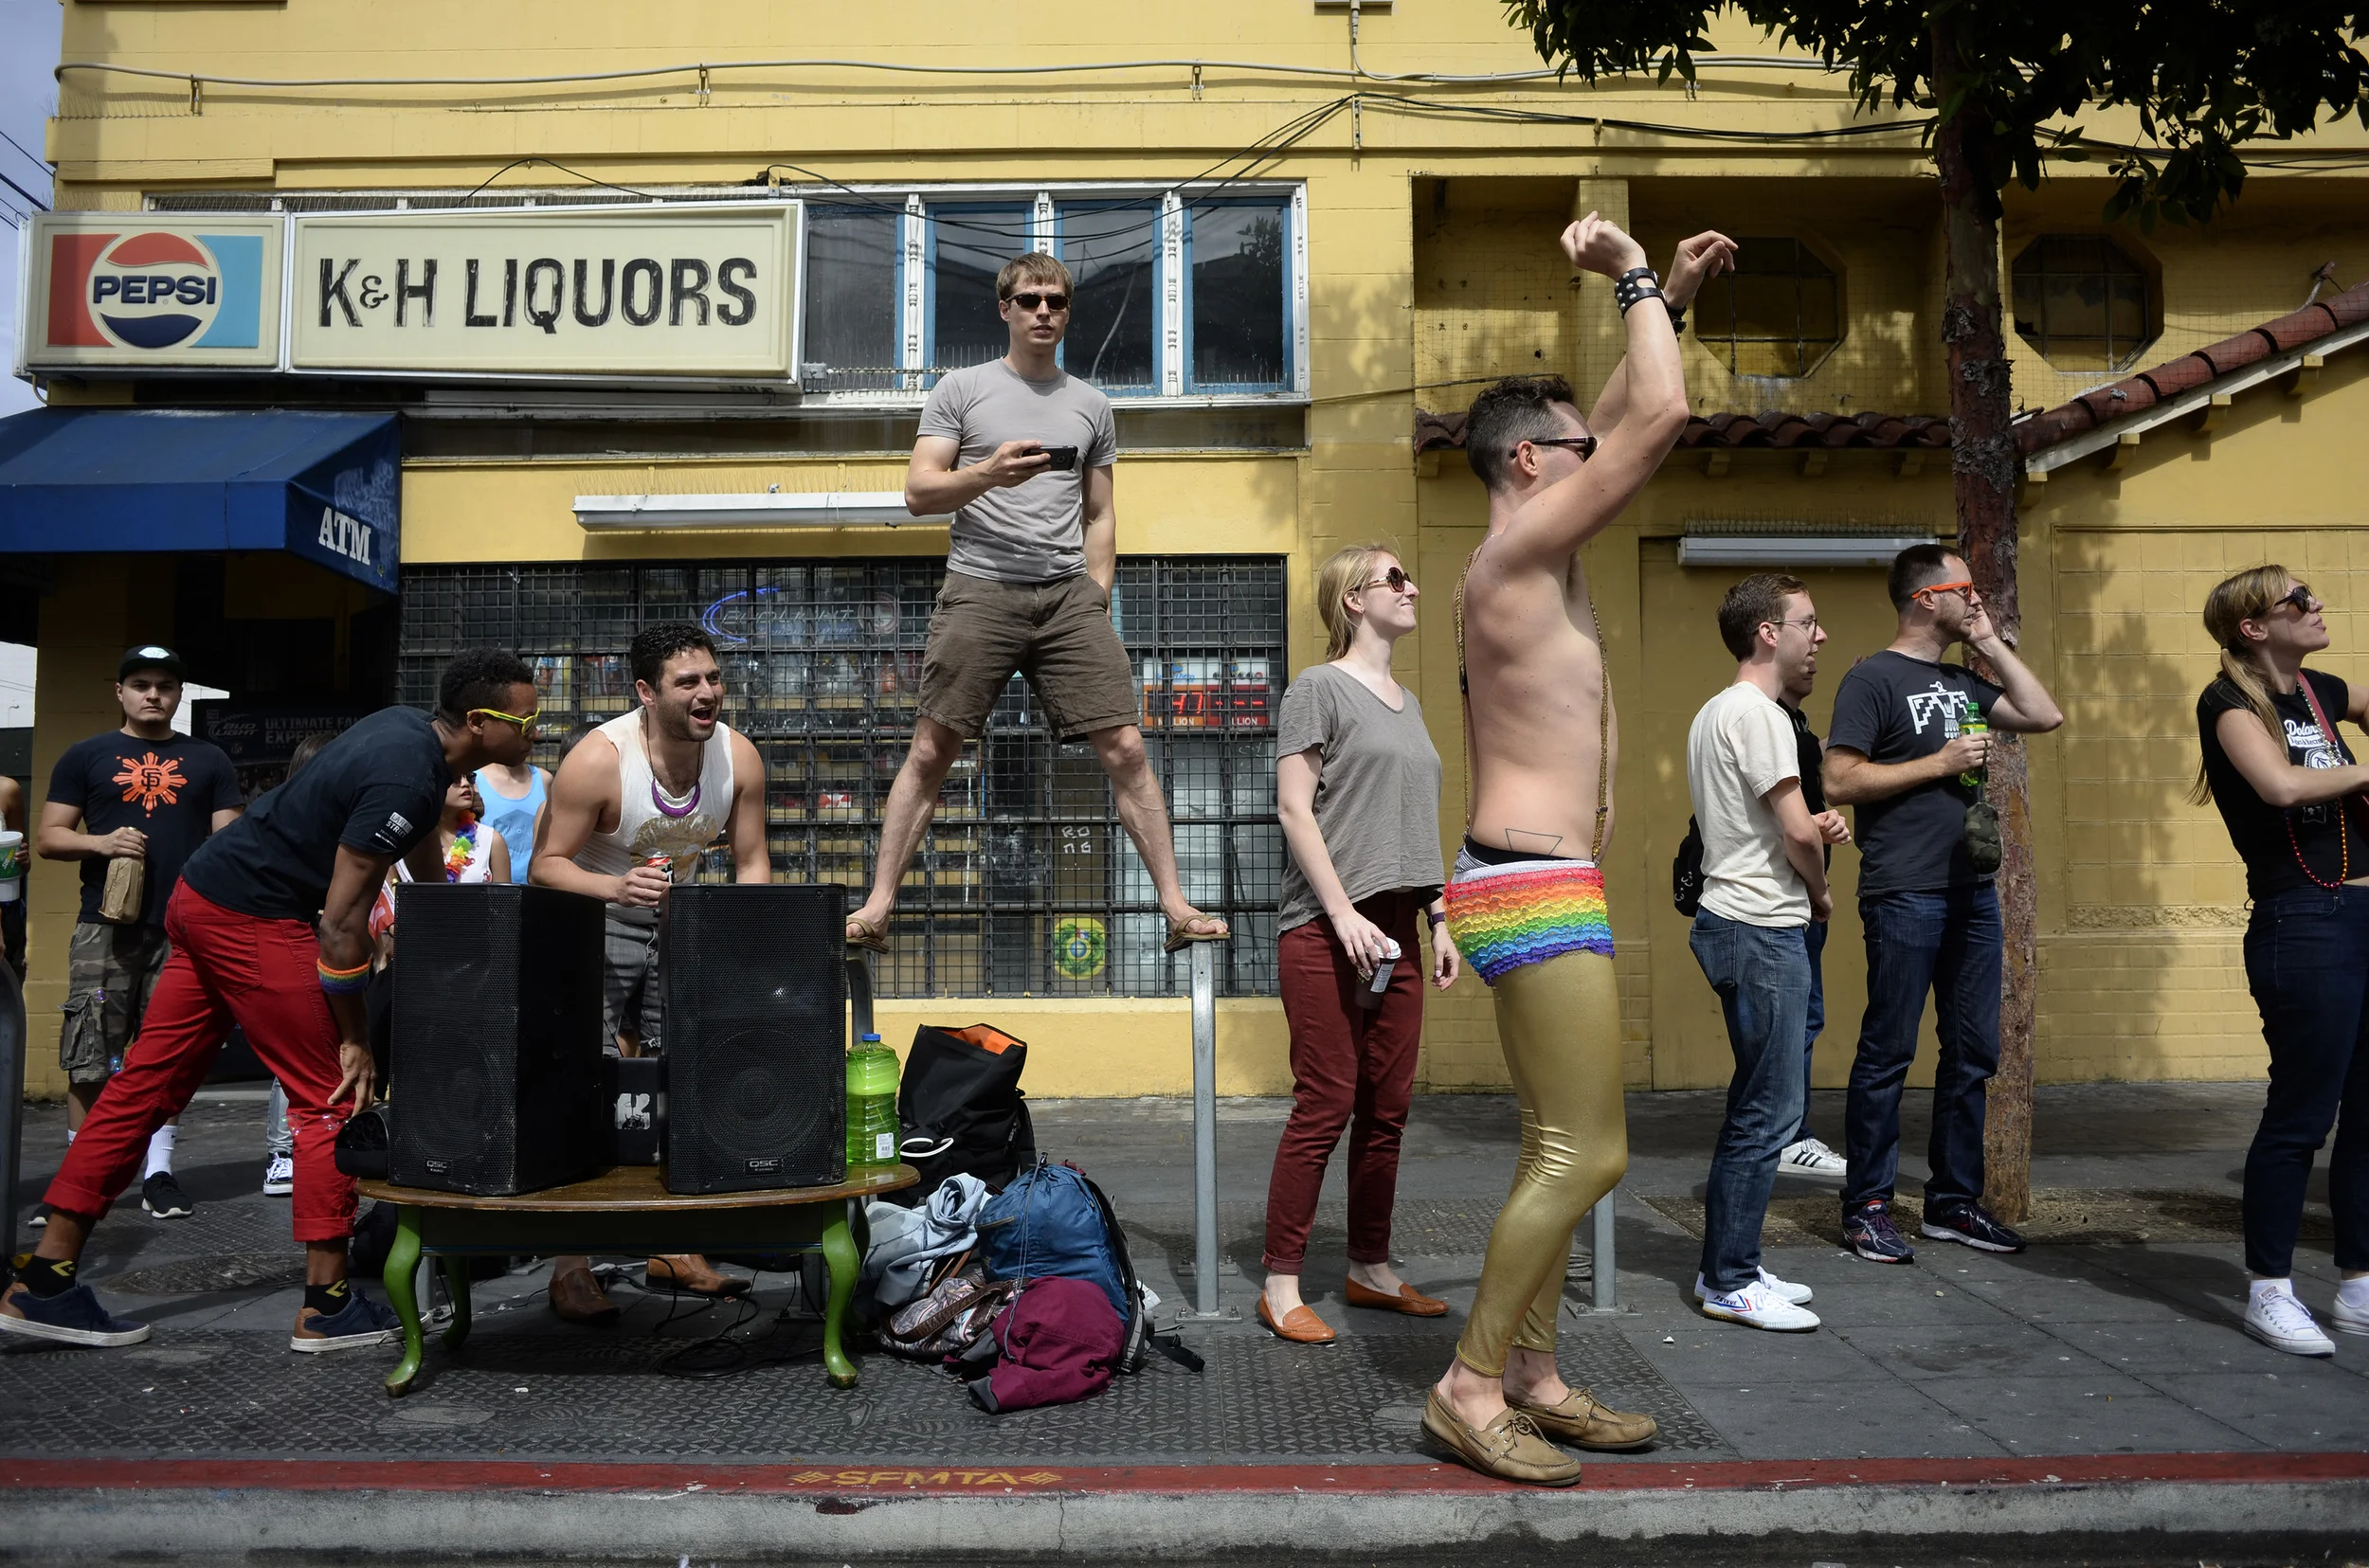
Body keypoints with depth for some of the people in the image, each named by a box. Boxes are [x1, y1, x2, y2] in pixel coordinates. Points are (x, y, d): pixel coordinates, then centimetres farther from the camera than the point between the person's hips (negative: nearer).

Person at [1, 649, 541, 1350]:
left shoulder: (410, 727, 7)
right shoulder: (406, 781, -24)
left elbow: (417, 845, 26)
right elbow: (341, 919, -22)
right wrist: (354, 1039, -13)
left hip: (204, 897, 10)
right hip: (252, 917, -10)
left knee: (146, 1083, 11)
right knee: (331, 1100, -2)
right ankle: (326, 1307, 5)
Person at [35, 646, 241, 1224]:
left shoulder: (209, 761, 14)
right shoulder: (86, 757, 12)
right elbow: (49, 838, 8)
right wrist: (102, 842, -12)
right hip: (106, 930, -1)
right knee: (91, 1061, -2)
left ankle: (158, 1172, 11)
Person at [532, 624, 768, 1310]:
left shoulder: (738, 755, -13)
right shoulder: (599, 759, -26)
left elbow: (752, 863, -2)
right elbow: (545, 866, -21)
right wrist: (616, 887, -40)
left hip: (674, 924, 5)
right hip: (589, 923, -5)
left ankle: (673, 1249, 19)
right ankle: (570, 1265, -5)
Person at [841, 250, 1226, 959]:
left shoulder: (1091, 405, 18)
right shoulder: (961, 388, 9)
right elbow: (919, 492, 2)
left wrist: (1096, 602, 8)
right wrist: (987, 473, -15)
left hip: (1068, 594, 2)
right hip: (980, 588, -2)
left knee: (1126, 747, -5)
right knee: (930, 750, -4)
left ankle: (1176, 908, 1)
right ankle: (877, 907, 4)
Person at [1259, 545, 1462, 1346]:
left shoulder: (1407, 702, 19)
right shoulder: (1319, 688, -3)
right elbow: (1294, 808, -10)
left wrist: (1439, 922, 14)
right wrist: (1344, 914, -16)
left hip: (1394, 933, 7)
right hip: (1327, 933, -7)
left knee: (1388, 1108, 9)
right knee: (1326, 1106, -6)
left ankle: (1370, 1270, 22)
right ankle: (1281, 1285, 4)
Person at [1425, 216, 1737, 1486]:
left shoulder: (1526, 555, 16)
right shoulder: (1520, 548, -12)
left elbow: (1623, 418, 29)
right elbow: (1661, 420, -15)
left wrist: (1667, 300, 27)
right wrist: (1632, 278, -2)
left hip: (1531, 887, 11)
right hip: (1537, 888, -11)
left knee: (1561, 1150, 14)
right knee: (1585, 1154, -6)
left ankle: (1531, 1372, 23)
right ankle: (1469, 1387, 4)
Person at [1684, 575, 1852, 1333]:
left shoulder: (1716, 712, 17)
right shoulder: (1756, 711, -14)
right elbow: (1797, 831, -17)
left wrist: (1818, 828, 5)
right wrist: (1821, 893, 2)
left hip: (1738, 923, 11)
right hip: (1763, 929, -11)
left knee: (1760, 1106, 15)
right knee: (1766, 1111, -5)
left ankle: (1731, 1267, 22)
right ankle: (1728, 1282, 3)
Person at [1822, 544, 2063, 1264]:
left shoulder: (1962, 681, 18)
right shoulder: (1873, 678, -7)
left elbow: (2045, 715, 15)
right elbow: (1839, 781, -14)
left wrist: (1991, 643, 12)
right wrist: (1939, 763, -12)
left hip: (1972, 888, 8)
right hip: (1905, 894, -8)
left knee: (1973, 1053, 11)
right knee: (1888, 1052, -3)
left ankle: (1954, 1201, 21)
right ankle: (1866, 1206, 6)